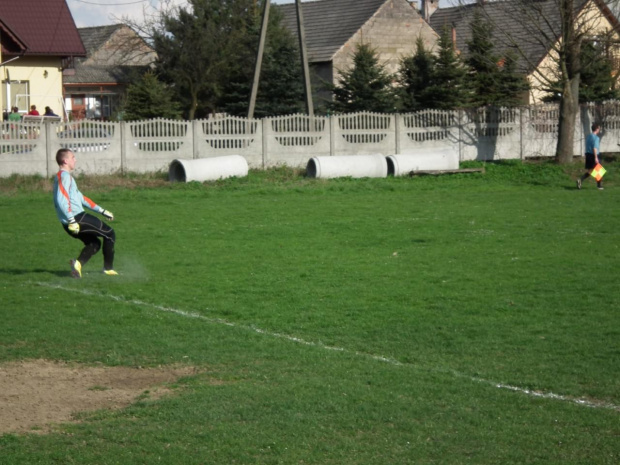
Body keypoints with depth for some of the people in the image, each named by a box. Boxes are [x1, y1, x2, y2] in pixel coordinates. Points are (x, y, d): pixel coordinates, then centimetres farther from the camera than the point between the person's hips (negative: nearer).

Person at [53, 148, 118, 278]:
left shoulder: (64, 176, 22)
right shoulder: (64, 176, -10)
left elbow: (80, 198, 28)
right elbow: (61, 200, -23)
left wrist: (102, 211, 29)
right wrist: (72, 220, -27)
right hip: (77, 218, -10)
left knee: (94, 243, 20)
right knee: (110, 234, 3)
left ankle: (78, 263, -5)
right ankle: (108, 269, 6)